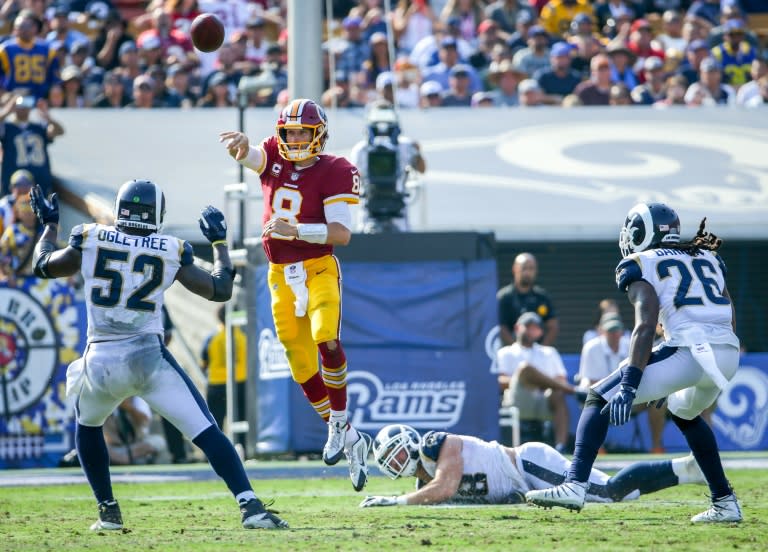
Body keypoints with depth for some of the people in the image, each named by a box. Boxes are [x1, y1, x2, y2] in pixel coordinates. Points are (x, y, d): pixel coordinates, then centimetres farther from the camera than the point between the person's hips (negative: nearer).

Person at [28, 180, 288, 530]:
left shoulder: (89, 241, 3)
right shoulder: (171, 252, 1)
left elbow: (43, 266, 20)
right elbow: (220, 290, 11)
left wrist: (49, 225, 37)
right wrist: (219, 241, 25)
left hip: (100, 363, 2)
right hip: (149, 358, -2)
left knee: (87, 426, 31)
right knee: (207, 433, -3)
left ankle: (108, 512, 29)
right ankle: (250, 505, -19)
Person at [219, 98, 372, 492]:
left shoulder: (333, 172, -8)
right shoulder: (273, 159, 6)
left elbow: (342, 233, -15)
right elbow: (248, 155, -16)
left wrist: (296, 229, -27)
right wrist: (241, 146, -40)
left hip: (318, 270, -5)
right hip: (281, 275, 5)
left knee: (325, 339, -28)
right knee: (301, 366, 4)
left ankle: (339, 422, -12)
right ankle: (349, 440, 17)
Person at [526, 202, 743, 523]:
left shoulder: (641, 265, 8)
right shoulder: (708, 258, 27)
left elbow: (646, 325, -6)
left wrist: (630, 386, -13)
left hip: (690, 349, -6)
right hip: (729, 355, 6)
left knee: (600, 398, 4)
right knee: (684, 413, 35)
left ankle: (575, 485, -13)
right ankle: (725, 503, 30)